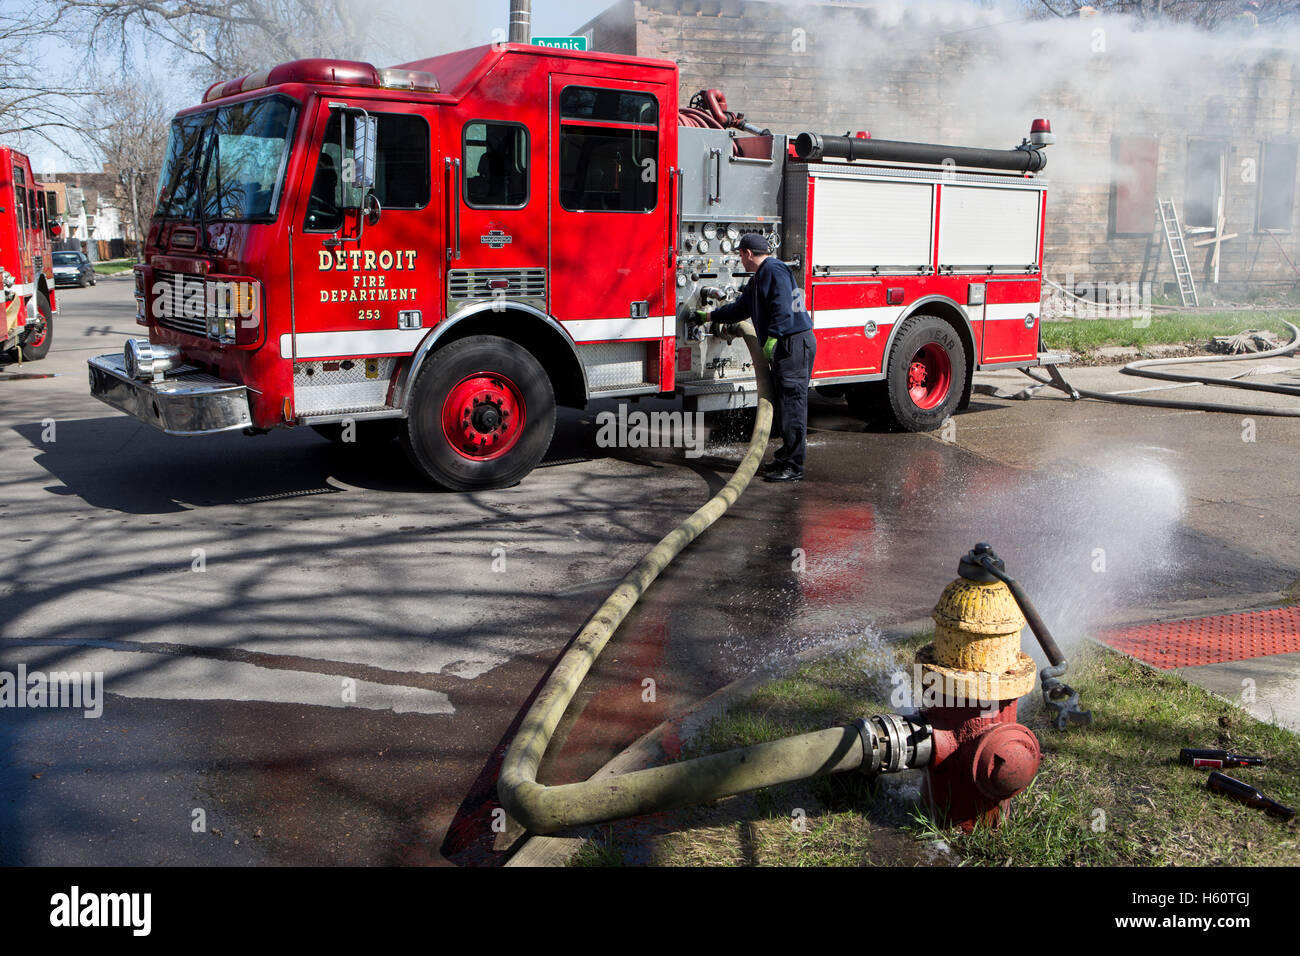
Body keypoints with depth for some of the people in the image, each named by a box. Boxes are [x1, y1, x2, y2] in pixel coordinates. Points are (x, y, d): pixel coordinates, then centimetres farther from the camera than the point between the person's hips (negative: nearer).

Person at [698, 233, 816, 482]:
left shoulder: (774, 270, -10)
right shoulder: (759, 277, 23)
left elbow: (782, 306, -23)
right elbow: (741, 308, 35)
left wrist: (773, 336, -28)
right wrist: (710, 316, 41)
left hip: (795, 343, -11)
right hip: (784, 347, 11)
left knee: (791, 403, -10)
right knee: (782, 403, 14)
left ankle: (793, 466, -9)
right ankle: (786, 457, 21)